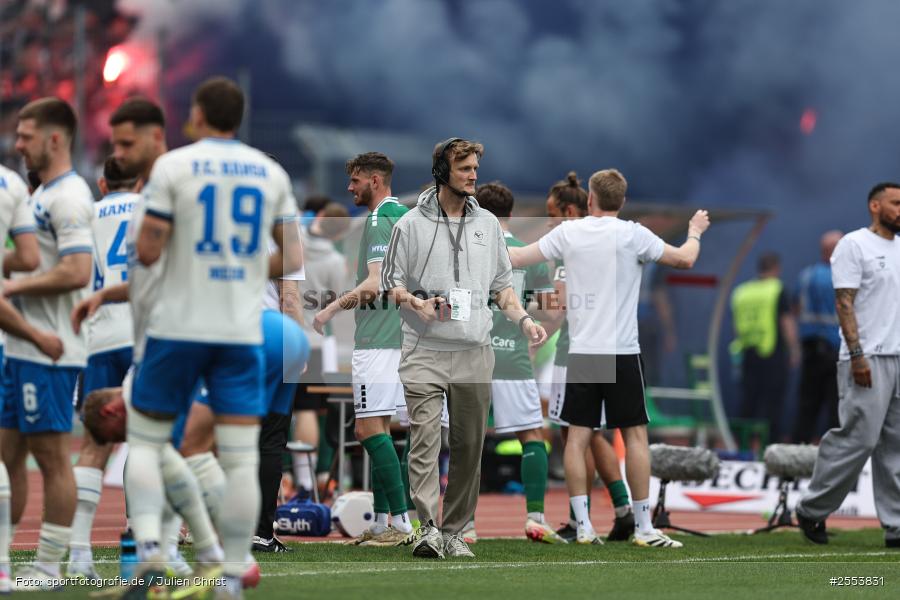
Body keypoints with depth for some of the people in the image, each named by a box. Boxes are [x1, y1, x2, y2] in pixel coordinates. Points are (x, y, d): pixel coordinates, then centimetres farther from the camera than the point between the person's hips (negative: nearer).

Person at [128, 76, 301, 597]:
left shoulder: (173, 165, -4)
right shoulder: (271, 172, 7)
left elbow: (148, 251, -7)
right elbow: (292, 258, 7)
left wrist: (143, 232, 15)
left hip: (179, 327, -2)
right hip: (243, 333, 2)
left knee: (145, 442, 10)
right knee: (242, 459, 1)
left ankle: (148, 545, -8)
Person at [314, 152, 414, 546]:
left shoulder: (380, 220, -12)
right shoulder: (402, 215, 17)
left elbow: (375, 282, -21)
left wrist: (332, 309, -16)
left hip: (377, 342, -10)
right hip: (394, 336, 10)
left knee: (370, 428, -12)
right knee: (377, 429, 12)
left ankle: (401, 523, -16)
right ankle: (382, 522, 14)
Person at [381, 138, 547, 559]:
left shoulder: (489, 224, 12)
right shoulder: (411, 225, 1)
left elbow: (502, 285, 18)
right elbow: (391, 282, 5)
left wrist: (523, 319, 2)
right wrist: (417, 304, -15)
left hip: (474, 351, 4)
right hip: (424, 350, -4)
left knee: (469, 445, 5)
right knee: (425, 439, -15)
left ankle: (454, 531, 12)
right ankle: (428, 528, -22)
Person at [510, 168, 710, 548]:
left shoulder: (568, 233, 2)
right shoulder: (632, 235, -4)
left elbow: (517, 258, 8)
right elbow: (684, 260, 2)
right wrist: (695, 233, 23)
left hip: (581, 353, 2)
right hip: (621, 353, -2)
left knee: (578, 437, 4)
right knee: (636, 435, 2)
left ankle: (583, 526, 1)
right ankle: (643, 528, 0)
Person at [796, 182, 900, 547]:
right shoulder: (854, 245, -5)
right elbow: (844, 302, -11)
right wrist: (857, 355, -19)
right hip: (868, 360, -7)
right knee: (858, 438, -10)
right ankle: (812, 510, 4)